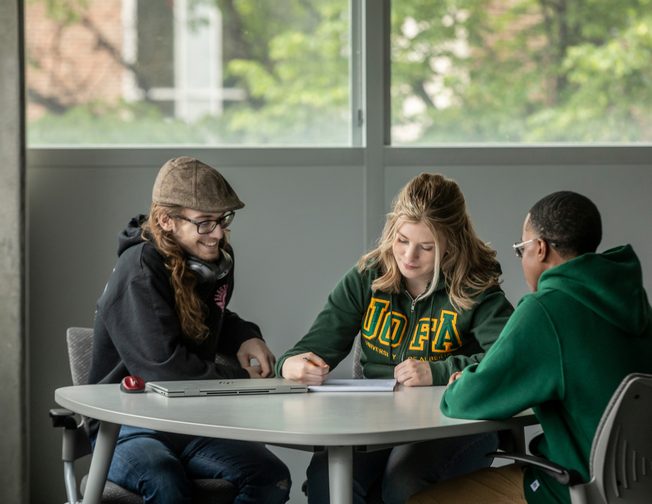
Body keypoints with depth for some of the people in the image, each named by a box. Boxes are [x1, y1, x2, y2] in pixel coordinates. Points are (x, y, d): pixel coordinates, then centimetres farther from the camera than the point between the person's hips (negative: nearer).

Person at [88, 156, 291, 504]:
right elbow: (163, 365, -26)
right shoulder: (140, 270, -17)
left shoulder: (217, 259, 7)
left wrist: (243, 338, 6)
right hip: (127, 428, -7)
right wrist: (242, 380, -15)